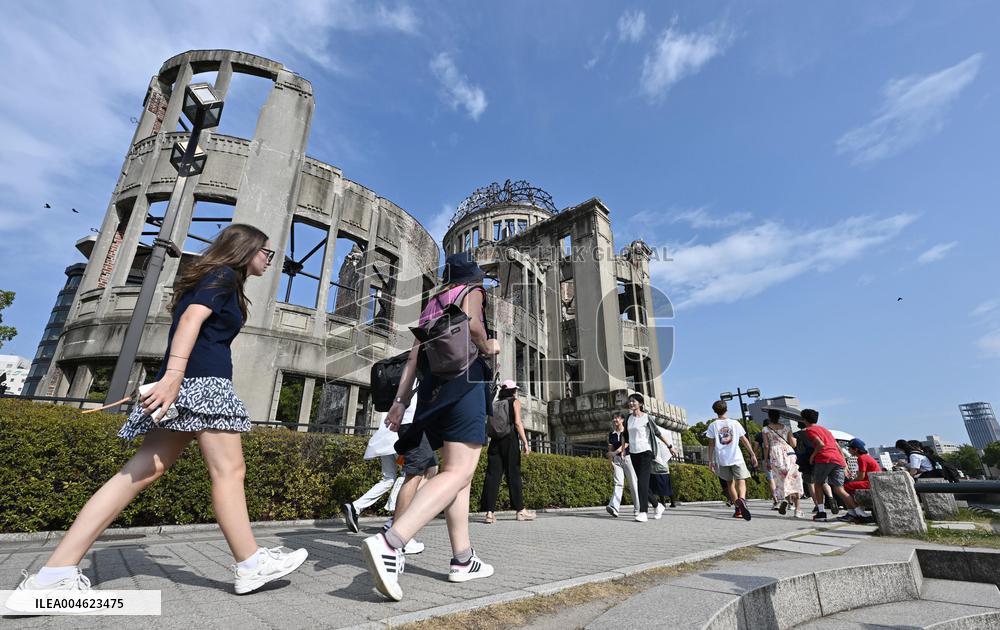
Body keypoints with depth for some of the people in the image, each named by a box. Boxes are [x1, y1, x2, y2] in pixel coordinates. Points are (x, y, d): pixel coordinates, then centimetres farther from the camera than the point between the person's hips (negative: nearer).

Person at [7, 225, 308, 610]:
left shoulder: (213, 278, 28)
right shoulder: (224, 275, -1)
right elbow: (191, 319, -16)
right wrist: (173, 374, -26)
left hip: (186, 382, 10)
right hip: (202, 379, -10)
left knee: (143, 470, 4)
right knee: (228, 470, -7)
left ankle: (55, 574, 3)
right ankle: (250, 565, 0)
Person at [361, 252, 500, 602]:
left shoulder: (432, 304, 25)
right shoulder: (472, 290, 9)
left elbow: (414, 355, 17)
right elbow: (470, 322, -15)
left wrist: (401, 399, 13)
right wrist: (487, 347, 4)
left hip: (432, 388, 7)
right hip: (463, 380, -7)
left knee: (456, 470, 11)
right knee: (459, 473, -15)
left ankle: (462, 560, 9)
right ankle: (390, 543, -32)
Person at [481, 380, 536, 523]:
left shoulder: (494, 404, 18)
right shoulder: (515, 402, 4)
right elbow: (517, 422, -8)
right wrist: (525, 442, -9)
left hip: (495, 441, 4)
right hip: (510, 439, -4)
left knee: (492, 474, 0)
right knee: (513, 474, 2)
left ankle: (489, 511, -5)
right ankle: (520, 510, 10)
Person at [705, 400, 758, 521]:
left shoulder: (713, 426, 2)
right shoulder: (735, 423, 4)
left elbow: (711, 444, -1)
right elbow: (744, 440, 7)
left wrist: (710, 460, 3)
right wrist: (752, 455, 14)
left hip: (722, 459, 1)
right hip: (736, 458, -1)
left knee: (730, 483, 14)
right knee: (741, 482, -4)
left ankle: (738, 509, 15)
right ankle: (741, 499, -33)